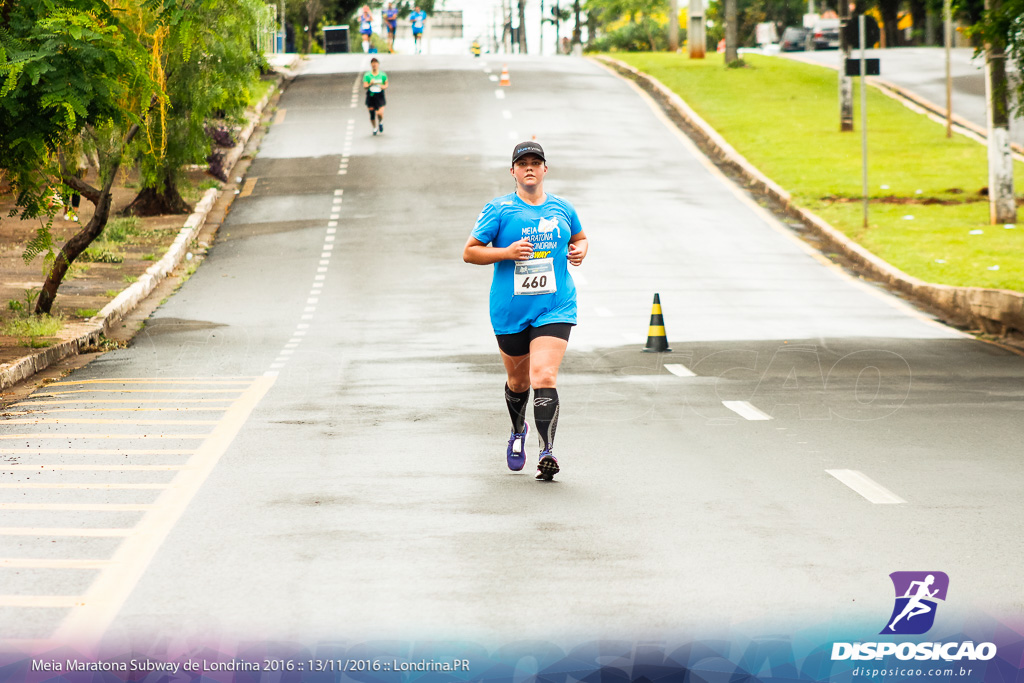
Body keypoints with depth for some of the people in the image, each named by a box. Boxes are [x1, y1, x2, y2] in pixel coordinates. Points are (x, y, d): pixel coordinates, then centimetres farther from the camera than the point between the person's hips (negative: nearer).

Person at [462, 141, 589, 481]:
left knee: (544, 377, -18)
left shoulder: (562, 209, 7)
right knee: (518, 380, 15)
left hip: (554, 309, 0)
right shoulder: (499, 210, -3)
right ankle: (518, 431, 46)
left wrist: (580, 251, 4)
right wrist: (507, 252, -18)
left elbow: (580, 237, 27)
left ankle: (547, 452, -21)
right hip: (510, 310, 0)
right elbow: (469, 252, -3)